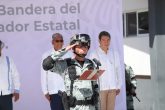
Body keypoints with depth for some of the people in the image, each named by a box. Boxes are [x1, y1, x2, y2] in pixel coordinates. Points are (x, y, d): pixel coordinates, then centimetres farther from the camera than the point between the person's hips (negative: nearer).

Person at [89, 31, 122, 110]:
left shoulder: (114, 54, 9)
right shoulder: (94, 54, -4)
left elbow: (118, 70, 13)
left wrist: (118, 86, 10)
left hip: (112, 88, 4)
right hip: (100, 87, -4)